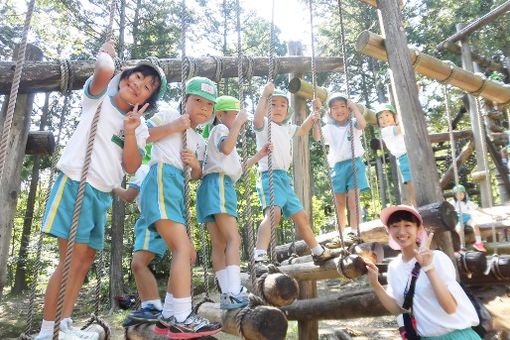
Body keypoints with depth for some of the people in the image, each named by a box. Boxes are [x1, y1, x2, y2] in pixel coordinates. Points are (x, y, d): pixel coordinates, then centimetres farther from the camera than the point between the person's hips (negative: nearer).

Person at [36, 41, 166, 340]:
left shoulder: (141, 127, 12)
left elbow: (132, 167, -1)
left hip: (102, 194, 6)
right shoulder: (98, 99, 3)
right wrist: (106, 55, 1)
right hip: (75, 183, -6)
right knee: (72, 259, -11)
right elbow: (104, 71, -20)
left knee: (86, 259, 9)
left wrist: (130, 132, -13)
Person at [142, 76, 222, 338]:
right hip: (161, 181, -9)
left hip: (179, 189, 9)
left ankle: (168, 317, 15)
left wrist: (195, 164, 2)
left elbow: (197, 176, 24)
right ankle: (182, 319, -21)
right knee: (182, 248, -21)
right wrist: (172, 127, -8)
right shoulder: (168, 115, 8)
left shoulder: (199, 141, 27)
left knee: (188, 254, 7)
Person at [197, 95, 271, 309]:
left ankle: (227, 295, 2)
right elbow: (226, 149, -21)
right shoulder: (220, 128, 4)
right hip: (218, 184, -10)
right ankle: (234, 294, -25)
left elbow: (237, 168, 34)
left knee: (219, 245, 2)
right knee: (233, 239, -18)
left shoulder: (222, 133, 33)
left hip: (220, 186, 10)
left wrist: (258, 156, 28)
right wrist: (238, 124, -14)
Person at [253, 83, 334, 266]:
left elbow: (301, 130, 37)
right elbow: (257, 119, -26)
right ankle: (259, 257, -42)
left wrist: (311, 118, 19)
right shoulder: (265, 125, -3)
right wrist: (264, 95, -27)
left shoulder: (287, 128, 20)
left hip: (285, 177, 8)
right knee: (274, 212, -34)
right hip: (270, 175, -8)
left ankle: (318, 252, 35)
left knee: (300, 215, 19)